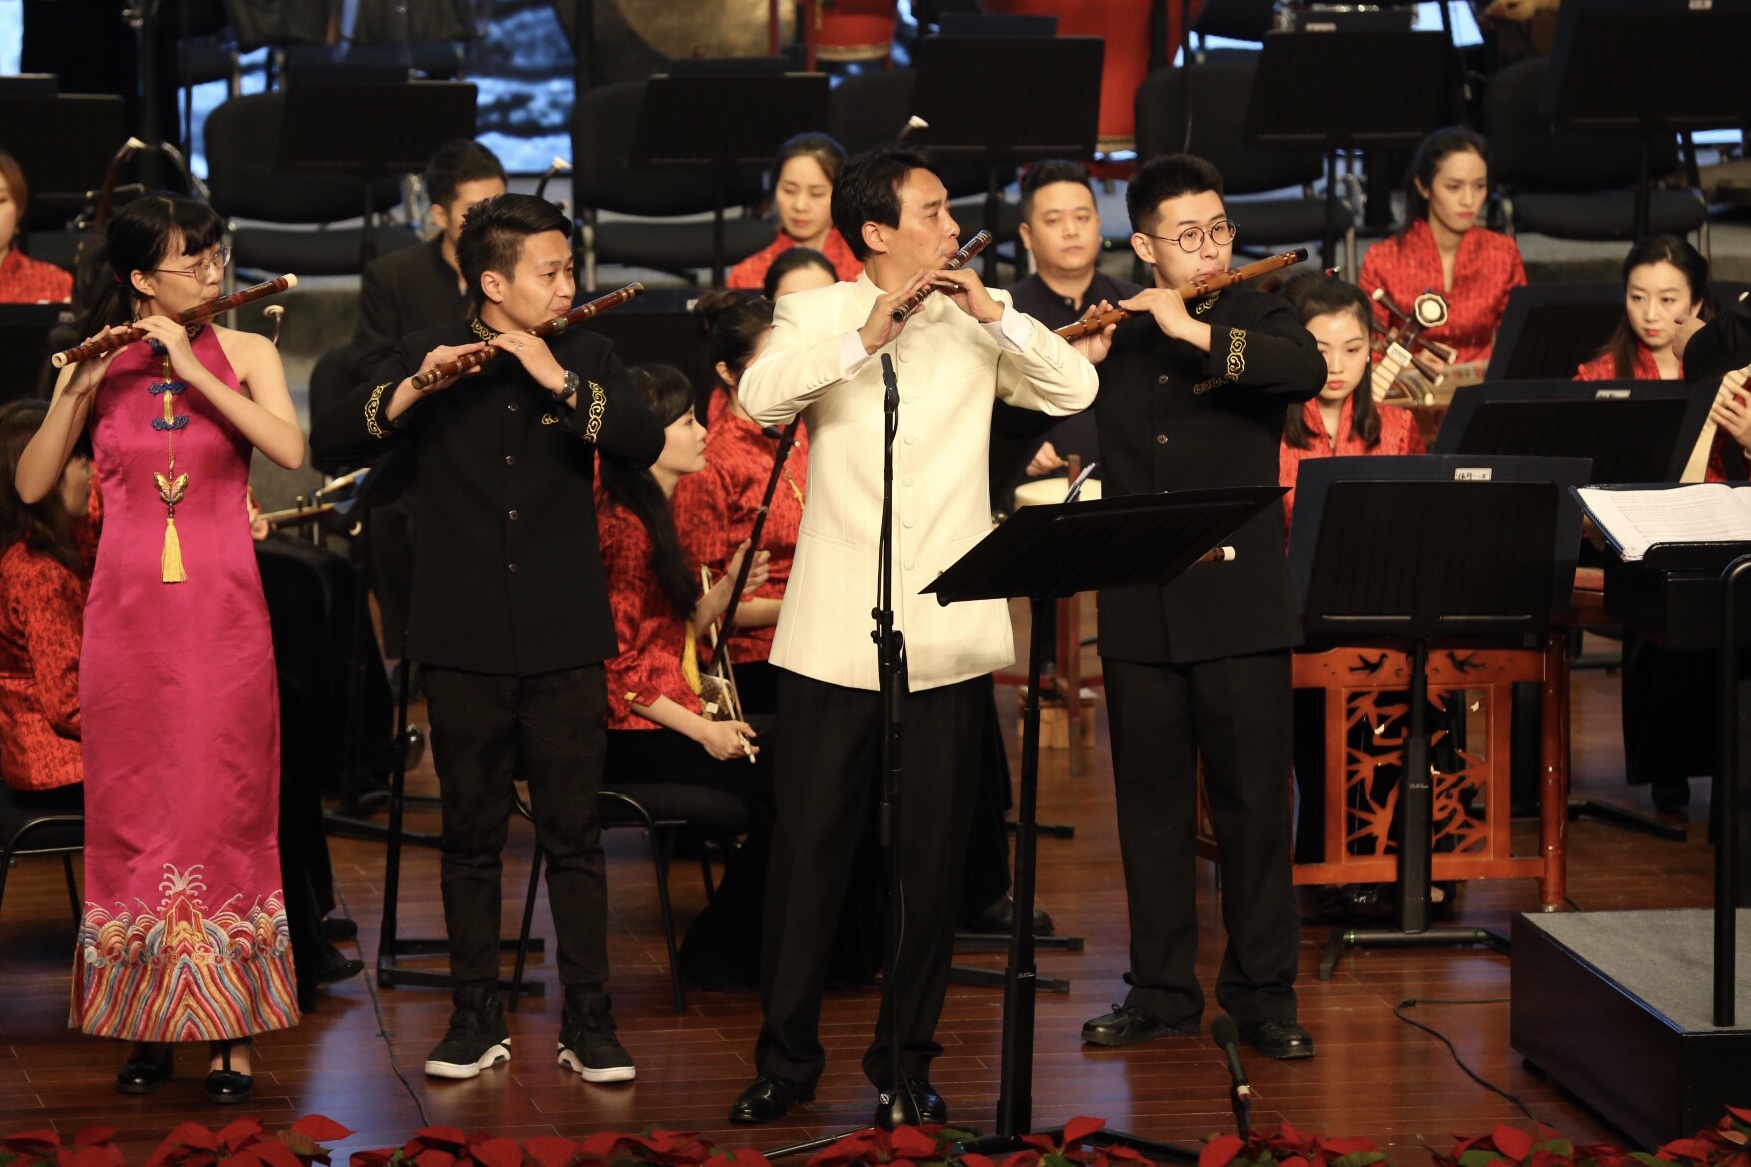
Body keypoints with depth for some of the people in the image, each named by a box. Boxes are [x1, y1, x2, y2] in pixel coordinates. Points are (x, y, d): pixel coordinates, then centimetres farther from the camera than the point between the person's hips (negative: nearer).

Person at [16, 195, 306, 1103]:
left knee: (225, 812, -1)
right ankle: (146, 1025, 13)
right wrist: (76, 394, -13)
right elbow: (32, 486, 0)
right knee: (131, 813, 4)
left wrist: (192, 370, -16)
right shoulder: (99, 366, 5)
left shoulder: (245, 355, 4)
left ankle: (229, 1032, 3)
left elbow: (290, 450, -13)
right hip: (126, 612, 1)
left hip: (221, 614, -1)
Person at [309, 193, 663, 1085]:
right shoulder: (427, 357, 4)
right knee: (472, 833, 6)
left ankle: (588, 1020, 5)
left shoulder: (585, 357, 6)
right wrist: (411, 390, -20)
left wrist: (558, 380, -20)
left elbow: (644, 444, -10)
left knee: (573, 833, 1)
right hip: (463, 639, 0)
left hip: (562, 638, 0)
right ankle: (476, 1018, 14)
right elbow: (330, 440, -5)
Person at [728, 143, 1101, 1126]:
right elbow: (761, 398, -15)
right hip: (835, 634, -2)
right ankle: (787, 1057, 13)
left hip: (949, 635, 2)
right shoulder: (820, 314, 3)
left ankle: (907, 1057, 17)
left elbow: (1075, 388, -4)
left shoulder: (982, 319, 8)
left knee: (934, 858, 6)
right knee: (810, 848, 2)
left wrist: (991, 314, -13)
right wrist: (868, 332, -23)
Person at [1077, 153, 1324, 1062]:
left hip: (1239, 608, -2)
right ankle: (1162, 989, 16)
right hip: (1138, 610, 2)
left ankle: (1264, 990, 8)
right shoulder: (1106, 338, 10)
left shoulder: (1258, 322, 4)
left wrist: (1197, 332, -24)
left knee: (1254, 802, 0)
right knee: (1152, 806, 7)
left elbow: (1307, 372, -18)